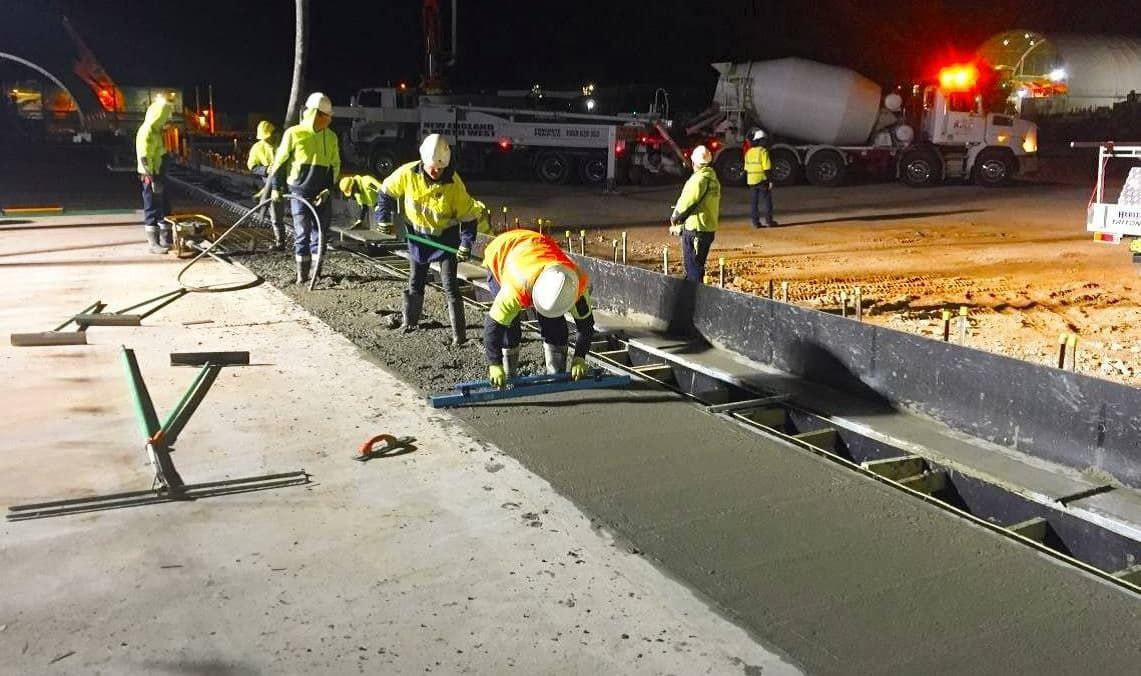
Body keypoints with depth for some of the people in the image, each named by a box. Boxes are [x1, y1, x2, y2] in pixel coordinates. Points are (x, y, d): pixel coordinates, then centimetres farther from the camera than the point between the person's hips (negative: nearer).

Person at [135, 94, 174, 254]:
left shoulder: (156, 131, 14)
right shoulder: (146, 132, -16)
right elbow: (144, 158, -21)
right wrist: (152, 179, -24)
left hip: (159, 175, 10)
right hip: (151, 176, -10)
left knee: (164, 208, 14)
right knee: (152, 210, -4)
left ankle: (165, 240, 21)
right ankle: (153, 244, 1)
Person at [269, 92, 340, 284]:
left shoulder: (331, 137, 3)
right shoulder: (294, 133, -7)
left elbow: (335, 165, 7)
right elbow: (280, 161, 0)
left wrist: (328, 189, -4)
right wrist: (276, 187, 1)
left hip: (322, 194, 3)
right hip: (300, 192, -3)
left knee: (320, 232, 5)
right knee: (302, 233, -1)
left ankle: (317, 271, 15)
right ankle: (302, 273, 7)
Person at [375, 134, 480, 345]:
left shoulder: (454, 182, -23)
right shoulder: (407, 173, -18)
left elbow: (468, 216, -14)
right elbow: (386, 191, 0)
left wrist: (466, 244, -19)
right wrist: (384, 219, -2)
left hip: (446, 237, -3)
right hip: (418, 235, 3)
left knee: (450, 286, -8)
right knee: (415, 282, 15)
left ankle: (459, 333, -3)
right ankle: (409, 320, 34)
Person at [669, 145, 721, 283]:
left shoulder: (699, 179, -16)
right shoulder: (714, 179, 12)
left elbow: (687, 201, -15)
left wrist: (675, 217, 5)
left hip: (695, 230, -9)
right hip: (709, 228, 9)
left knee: (693, 270, -3)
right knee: (698, 267, 18)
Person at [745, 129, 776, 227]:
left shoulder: (749, 152, 9)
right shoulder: (763, 151, -12)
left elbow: (746, 168, 13)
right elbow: (766, 168, -16)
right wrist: (770, 181, -13)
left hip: (752, 181, 6)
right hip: (762, 180, -6)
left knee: (754, 202, 7)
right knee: (766, 201, 4)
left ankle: (755, 222, 7)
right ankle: (769, 221, 7)